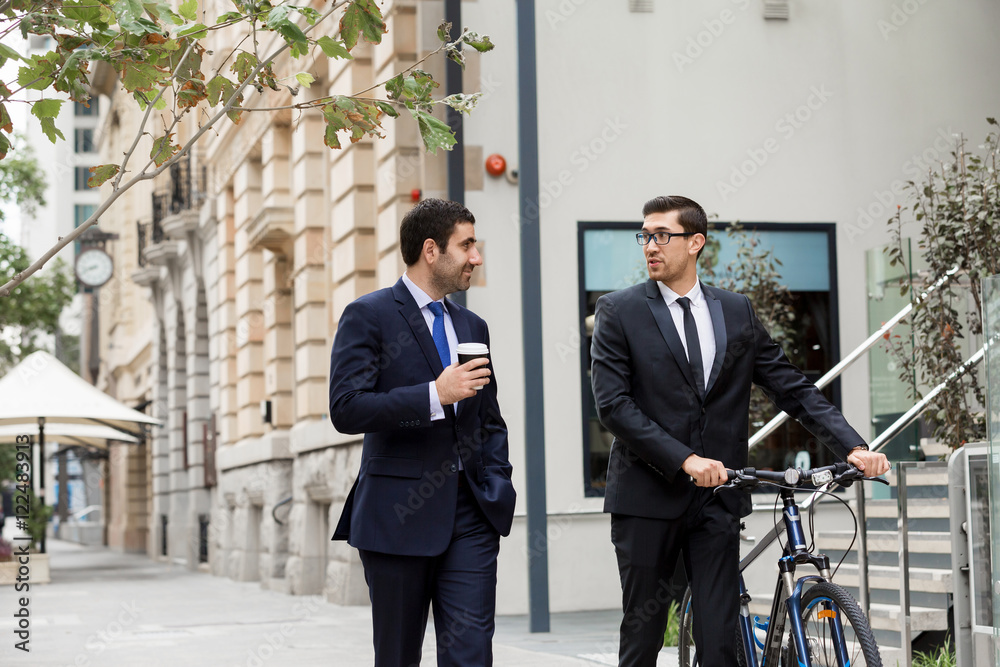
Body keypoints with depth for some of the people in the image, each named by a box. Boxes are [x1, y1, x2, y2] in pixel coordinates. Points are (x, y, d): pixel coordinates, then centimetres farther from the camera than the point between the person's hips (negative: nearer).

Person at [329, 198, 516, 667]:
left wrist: (498, 483, 8)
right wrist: (434, 395, -20)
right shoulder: (368, 316, -3)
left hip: (470, 514, 5)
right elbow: (346, 409, -14)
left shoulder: (472, 327, 17)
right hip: (398, 517, -4)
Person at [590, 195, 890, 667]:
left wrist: (852, 446, -5)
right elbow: (613, 403, -10)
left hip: (717, 498, 2)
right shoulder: (619, 311, 0)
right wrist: (684, 459, -20)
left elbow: (793, 388, 9)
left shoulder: (737, 312, 10)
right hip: (648, 498, -2)